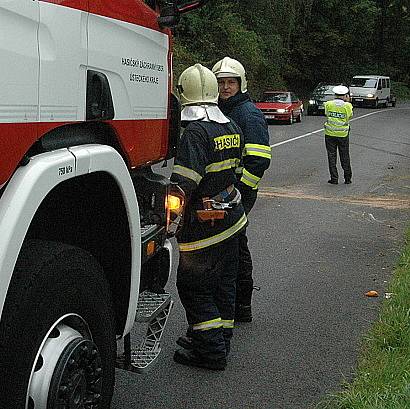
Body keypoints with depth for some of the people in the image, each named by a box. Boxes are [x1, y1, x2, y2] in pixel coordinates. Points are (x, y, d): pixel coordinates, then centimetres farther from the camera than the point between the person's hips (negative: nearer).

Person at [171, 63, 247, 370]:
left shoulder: (196, 132, -20)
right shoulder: (231, 127, 7)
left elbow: (183, 184, -24)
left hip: (204, 226, -9)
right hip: (232, 218, 9)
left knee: (193, 287, 2)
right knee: (224, 284, 17)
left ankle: (211, 351, 6)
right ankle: (220, 340, 31)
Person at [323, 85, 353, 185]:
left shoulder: (328, 104, -5)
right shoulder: (347, 106, -7)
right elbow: (350, 116, 8)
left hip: (330, 134, 0)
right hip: (343, 135, 0)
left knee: (332, 156, 6)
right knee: (345, 157, 11)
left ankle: (334, 178, 5)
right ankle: (347, 178, 17)